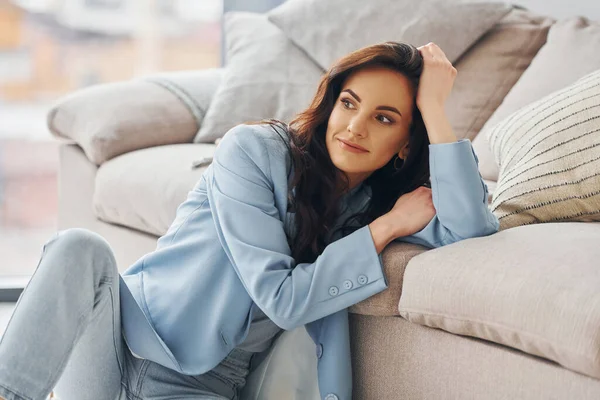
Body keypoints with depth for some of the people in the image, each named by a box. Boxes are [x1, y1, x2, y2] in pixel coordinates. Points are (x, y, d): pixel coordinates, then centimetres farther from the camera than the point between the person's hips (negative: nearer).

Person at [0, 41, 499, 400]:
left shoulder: (374, 201, 5)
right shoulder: (254, 150, -8)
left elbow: (470, 232, -15)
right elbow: (281, 296, -14)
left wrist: (435, 109, -15)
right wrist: (385, 228, -13)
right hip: (124, 339, -3)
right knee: (81, 249, -36)